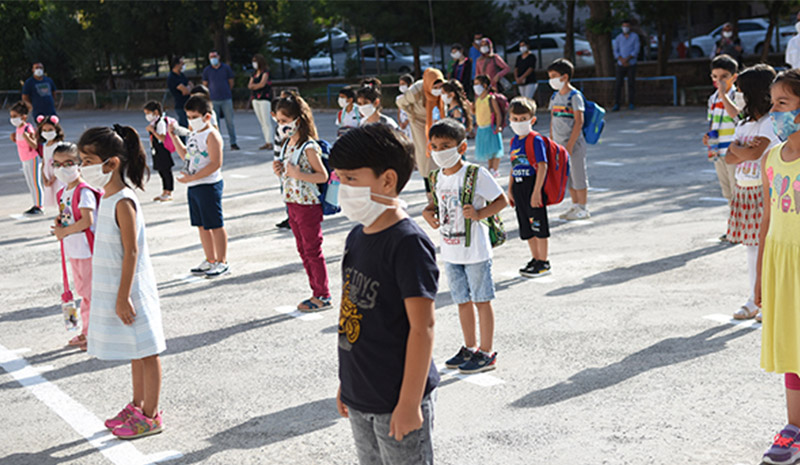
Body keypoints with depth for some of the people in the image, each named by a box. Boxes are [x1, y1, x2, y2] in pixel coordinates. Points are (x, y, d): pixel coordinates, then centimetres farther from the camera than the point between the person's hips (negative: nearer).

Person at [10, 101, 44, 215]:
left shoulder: (28, 128, -17)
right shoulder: (18, 129, 9)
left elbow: (34, 145, -23)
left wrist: (26, 136, -36)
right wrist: (14, 138, 3)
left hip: (32, 159, -9)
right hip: (24, 160, 9)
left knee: (35, 183, -5)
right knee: (30, 184, 12)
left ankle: (39, 207, -2)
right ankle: (35, 206, 17)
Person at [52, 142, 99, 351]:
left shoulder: (84, 191, -17)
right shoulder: (62, 193, 10)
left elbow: (87, 220, -26)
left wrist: (65, 231, -17)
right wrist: (59, 222, 2)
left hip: (87, 249, -9)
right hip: (73, 250, 9)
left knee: (91, 291, -1)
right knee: (83, 290, 17)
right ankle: (86, 331, 28)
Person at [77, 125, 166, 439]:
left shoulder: (123, 202, -20)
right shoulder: (107, 198, 9)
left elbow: (131, 252, -21)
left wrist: (123, 297, -21)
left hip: (131, 290, -9)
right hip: (111, 289, 9)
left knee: (145, 352, 3)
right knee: (135, 353, 20)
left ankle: (151, 417, 12)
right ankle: (138, 406, 33)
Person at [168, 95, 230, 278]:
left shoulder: (212, 135, -14)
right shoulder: (194, 134, 14)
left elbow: (216, 163, -21)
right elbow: (185, 155, 27)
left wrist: (192, 177, -22)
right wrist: (174, 136, 17)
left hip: (209, 186, -9)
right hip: (193, 187, 9)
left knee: (215, 225, -2)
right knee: (201, 225, 15)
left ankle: (222, 262, 6)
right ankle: (210, 260, 25)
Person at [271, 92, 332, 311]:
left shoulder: (309, 147, -17)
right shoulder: (287, 144, 9)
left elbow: (323, 176, -17)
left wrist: (299, 174, -26)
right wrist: (279, 170, -2)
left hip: (308, 205, -9)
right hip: (292, 203, 9)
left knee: (313, 251, -2)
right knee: (303, 251, 14)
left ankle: (324, 297, 8)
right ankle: (317, 293, 24)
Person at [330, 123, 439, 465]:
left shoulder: (408, 243, -19)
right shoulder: (357, 237, 6)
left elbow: (422, 327, -20)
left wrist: (409, 403, -19)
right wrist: (346, 384, 17)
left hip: (397, 400, -8)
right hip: (360, 398, 8)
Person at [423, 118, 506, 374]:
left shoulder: (476, 174, -14)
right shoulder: (436, 177, 4)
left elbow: (502, 200, -9)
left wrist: (479, 214, -23)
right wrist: (428, 211, -1)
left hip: (475, 250, -6)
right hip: (450, 251, 6)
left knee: (482, 300, 4)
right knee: (463, 300, 16)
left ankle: (486, 353, 14)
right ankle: (470, 347, 30)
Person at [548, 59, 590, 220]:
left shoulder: (575, 96, -12)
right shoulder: (555, 97, 11)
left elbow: (579, 122, -16)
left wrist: (570, 145, -20)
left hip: (574, 143, -8)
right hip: (559, 144, 8)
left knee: (578, 174, 0)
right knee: (567, 176, 13)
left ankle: (583, 209, 8)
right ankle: (575, 206, 23)